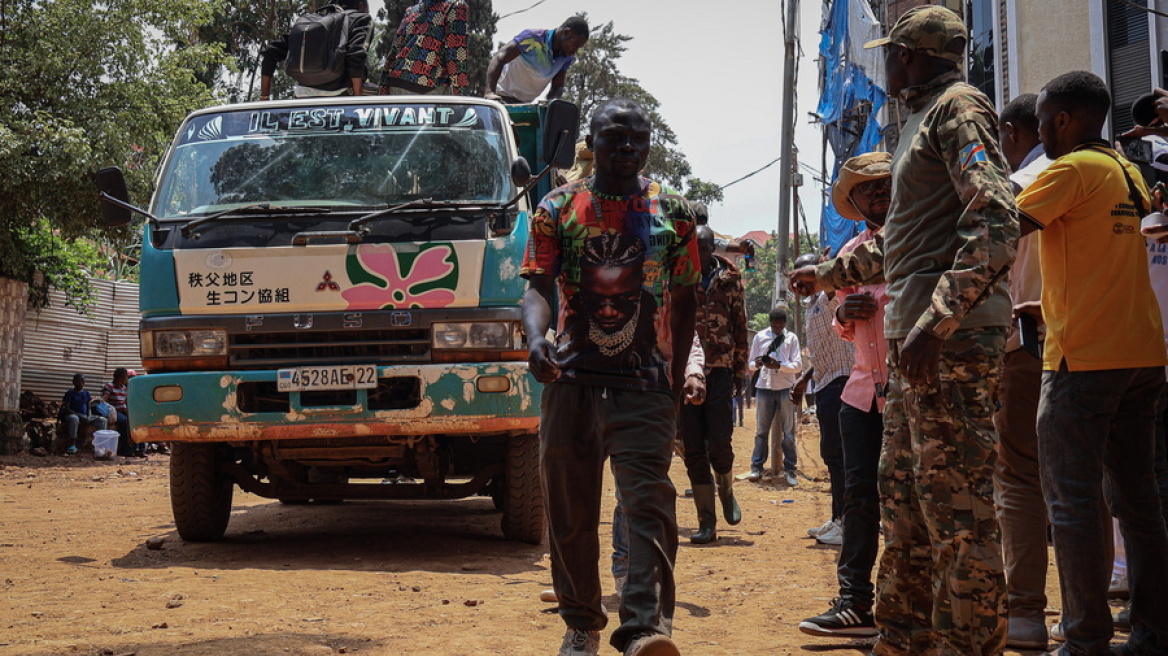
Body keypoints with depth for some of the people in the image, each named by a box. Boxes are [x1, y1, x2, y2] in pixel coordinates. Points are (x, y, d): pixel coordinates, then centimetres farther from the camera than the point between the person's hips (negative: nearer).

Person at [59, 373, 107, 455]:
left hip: (85, 416, 5)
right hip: (72, 415, -5)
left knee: (102, 420, -14)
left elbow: (89, 408, 10)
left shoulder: (86, 393, 12)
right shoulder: (70, 393, -3)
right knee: (74, 418, -42)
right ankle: (72, 445, -39)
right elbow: (66, 409, -11)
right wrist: (80, 415, -22)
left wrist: (89, 417, -12)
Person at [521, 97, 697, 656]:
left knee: (648, 501, -14)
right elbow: (538, 286, 0)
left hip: (645, 384, -1)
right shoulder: (558, 208, 7)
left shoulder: (672, 213, 9)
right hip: (572, 380, 1)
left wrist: (676, 379, 9)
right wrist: (536, 338, -22)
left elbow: (683, 302, 13)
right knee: (570, 510, 6)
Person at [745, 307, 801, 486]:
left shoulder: (791, 338, 2)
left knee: (788, 432, 2)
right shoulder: (759, 337, 6)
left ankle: (789, 470, 7)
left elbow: (798, 365, -4)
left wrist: (778, 365, -20)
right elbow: (750, 364, 9)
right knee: (761, 430, 4)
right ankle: (756, 468, 10)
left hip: (785, 388, -1)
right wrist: (757, 364, -15)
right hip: (764, 388, 1)